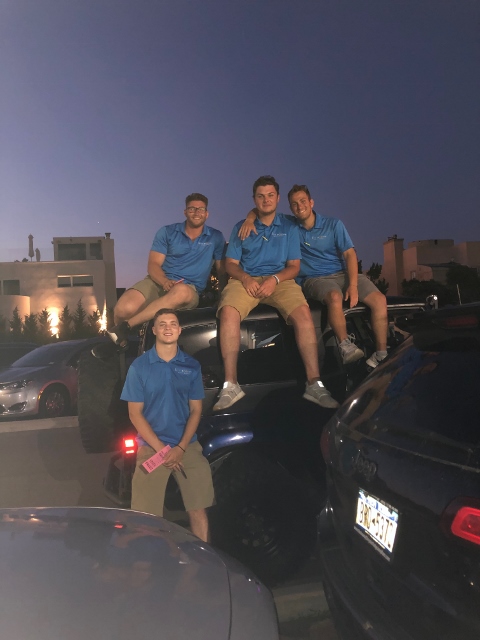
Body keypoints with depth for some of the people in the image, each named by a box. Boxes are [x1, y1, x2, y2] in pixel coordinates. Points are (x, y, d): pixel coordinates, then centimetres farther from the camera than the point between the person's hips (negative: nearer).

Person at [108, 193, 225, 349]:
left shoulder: (216, 238, 9)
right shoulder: (167, 232, 8)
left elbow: (222, 269, 15)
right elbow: (153, 265, 0)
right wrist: (165, 282, -20)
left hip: (189, 288, -1)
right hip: (159, 282, 1)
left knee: (181, 291, -43)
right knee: (124, 309, -30)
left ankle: (126, 326, -33)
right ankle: (119, 343, 6)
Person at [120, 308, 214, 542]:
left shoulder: (192, 366, 3)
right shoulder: (139, 366, -2)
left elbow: (196, 410, 4)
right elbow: (135, 413, -3)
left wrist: (181, 448, -9)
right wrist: (161, 449, -11)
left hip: (188, 447, 2)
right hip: (151, 448, -1)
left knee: (198, 510, 6)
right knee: (148, 516, 3)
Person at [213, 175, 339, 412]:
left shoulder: (289, 228, 16)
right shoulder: (241, 228, 17)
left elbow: (294, 266, 8)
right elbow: (231, 264, 9)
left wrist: (275, 279, -13)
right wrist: (245, 278, -13)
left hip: (280, 281, 0)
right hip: (246, 280, 0)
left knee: (303, 313, -31)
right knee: (228, 312, -33)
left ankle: (314, 384, -29)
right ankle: (230, 385, -30)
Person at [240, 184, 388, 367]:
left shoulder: (333, 225, 5)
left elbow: (350, 254, -2)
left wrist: (353, 285, -16)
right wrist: (250, 219, -14)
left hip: (342, 274, 2)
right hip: (313, 279, -2)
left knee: (379, 300, -21)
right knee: (335, 297, -38)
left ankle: (381, 355, -15)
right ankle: (345, 346, -24)